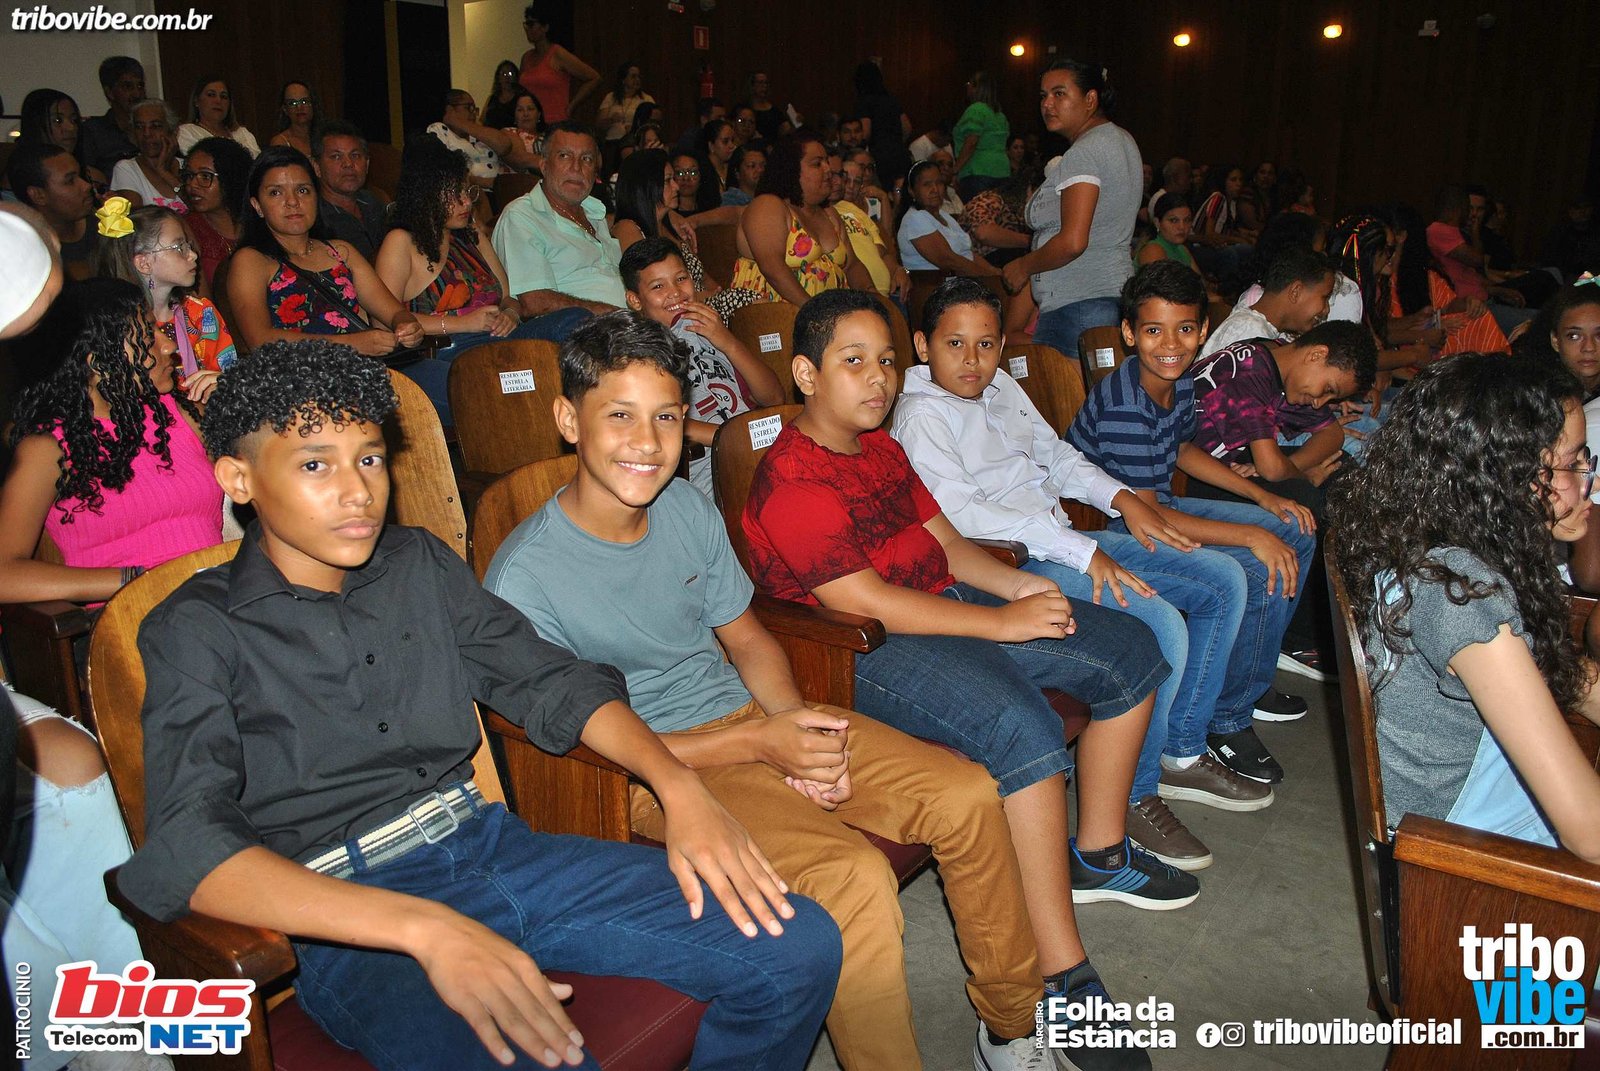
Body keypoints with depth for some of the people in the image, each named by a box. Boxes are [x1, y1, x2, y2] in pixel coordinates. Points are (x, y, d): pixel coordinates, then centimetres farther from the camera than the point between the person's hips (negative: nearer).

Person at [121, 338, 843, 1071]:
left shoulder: (419, 565, 14)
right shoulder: (196, 631, -2)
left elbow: (552, 682, 12)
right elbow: (184, 850, -16)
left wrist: (679, 788, -7)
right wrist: (426, 929, -31)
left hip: (492, 844, 5)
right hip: (349, 917, -5)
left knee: (798, 947, -9)